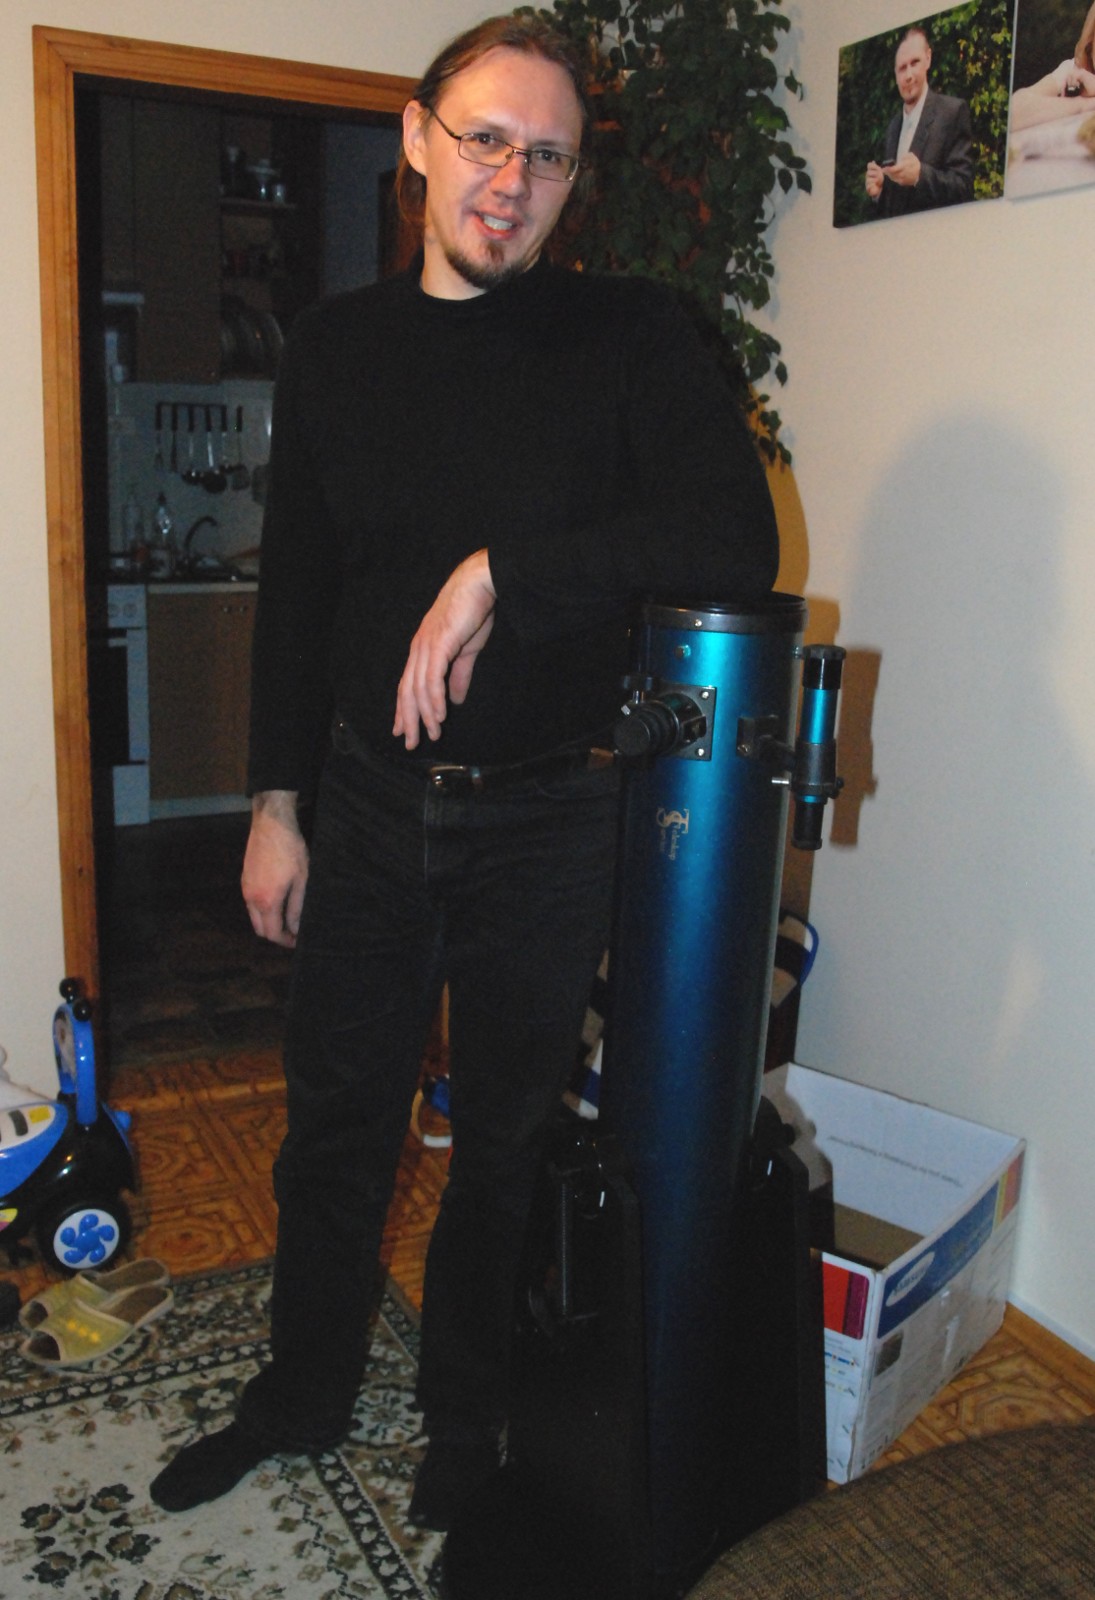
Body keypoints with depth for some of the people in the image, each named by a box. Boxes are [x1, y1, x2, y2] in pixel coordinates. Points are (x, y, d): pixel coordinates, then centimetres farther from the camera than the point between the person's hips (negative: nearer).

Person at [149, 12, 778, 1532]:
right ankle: (305, 1392, 41)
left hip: (546, 822, -3)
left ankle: (468, 1417, 38)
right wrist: (275, 800, 8)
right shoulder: (337, 343, 4)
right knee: (335, 1120, 16)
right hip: (371, 808, 3)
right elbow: (294, 587, 8)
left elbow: (737, 539, -20)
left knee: (508, 1138, 14)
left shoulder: (629, 336, -7)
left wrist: (502, 572, -26)